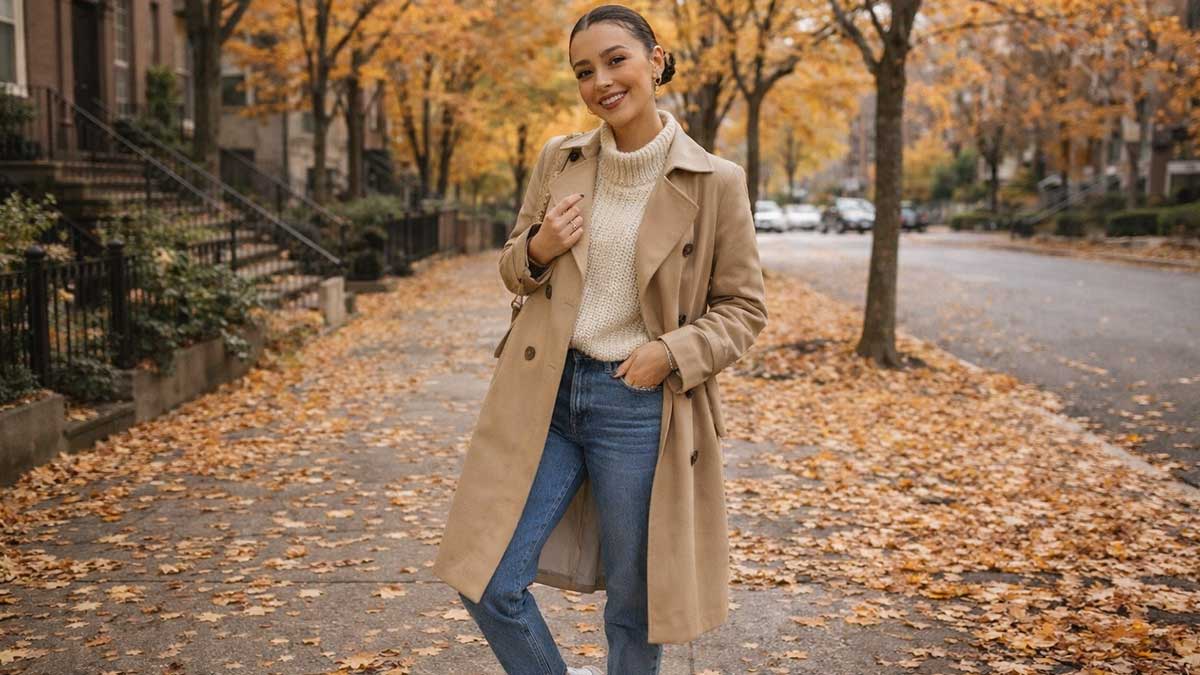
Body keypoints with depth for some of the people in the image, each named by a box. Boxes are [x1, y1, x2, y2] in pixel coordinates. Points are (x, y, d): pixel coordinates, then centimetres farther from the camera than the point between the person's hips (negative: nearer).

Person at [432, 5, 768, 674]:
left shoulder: (716, 182, -5)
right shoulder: (558, 160, 5)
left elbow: (744, 309, 1)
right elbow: (513, 269, 16)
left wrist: (673, 353, -16)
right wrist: (537, 251, -7)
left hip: (640, 407, -3)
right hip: (544, 394, 3)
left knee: (634, 602, 8)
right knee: (489, 583, 2)